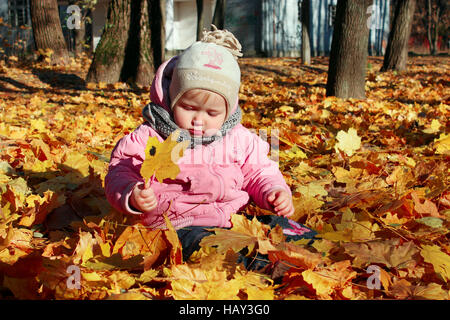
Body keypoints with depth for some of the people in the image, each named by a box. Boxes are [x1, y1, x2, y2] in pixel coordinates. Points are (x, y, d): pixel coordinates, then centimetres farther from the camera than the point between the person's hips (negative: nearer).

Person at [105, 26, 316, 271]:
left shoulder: (239, 138, 12)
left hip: (235, 218, 5)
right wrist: (133, 197, -21)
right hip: (183, 225, -5)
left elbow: (259, 172, 20)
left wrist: (276, 192, -2)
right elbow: (120, 174, 2)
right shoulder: (149, 138, 2)